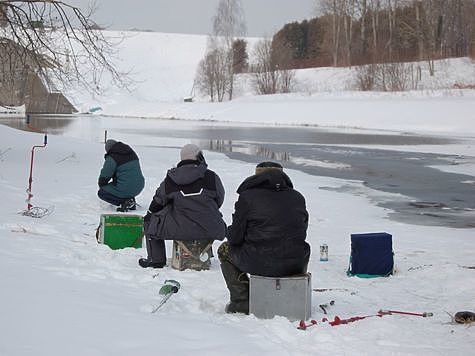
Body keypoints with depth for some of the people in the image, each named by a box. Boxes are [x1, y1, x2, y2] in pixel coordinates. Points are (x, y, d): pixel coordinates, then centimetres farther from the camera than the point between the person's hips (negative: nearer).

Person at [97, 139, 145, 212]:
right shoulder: (132, 153, 13)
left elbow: (105, 175, -6)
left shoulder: (111, 158, -10)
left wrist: (101, 185, 18)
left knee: (101, 192, 10)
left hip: (126, 189, -8)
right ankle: (131, 200, 17)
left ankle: (125, 202, -5)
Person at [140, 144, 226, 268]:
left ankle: (156, 259, 21)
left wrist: (150, 213, 33)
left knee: (150, 221, 20)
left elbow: (158, 201, 12)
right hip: (210, 231, 1)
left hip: (180, 230, -1)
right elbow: (219, 201, 9)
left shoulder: (170, 180, 0)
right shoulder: (212, 177, -3)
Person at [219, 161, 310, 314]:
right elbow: (302, 233, 15)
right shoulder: (298, 197, 8)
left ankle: (241, 303, 18)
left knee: (225, 249, 25)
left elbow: (235, 238, -3)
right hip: (295, 266, 4)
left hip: (259, 264, -4)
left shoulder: (247, 197, -3)